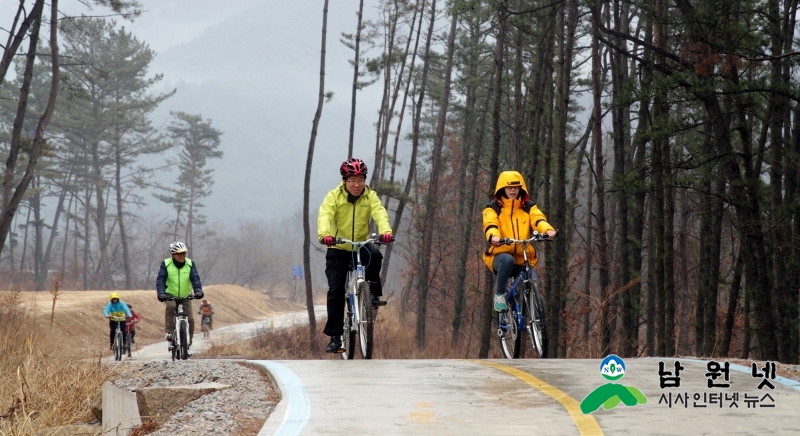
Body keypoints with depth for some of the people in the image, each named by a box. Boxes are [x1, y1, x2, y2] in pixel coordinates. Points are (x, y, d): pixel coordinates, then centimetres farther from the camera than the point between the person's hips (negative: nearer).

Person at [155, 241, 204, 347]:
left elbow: (195, 278, -14)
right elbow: (160, 279, -16)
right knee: (170, 306, -34)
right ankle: (169, 333, -26)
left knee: (190, 319, -5)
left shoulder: (190, 264, -4)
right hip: (170, 295, -2)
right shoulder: (166, 264, -8)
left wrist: (198, 291, -33)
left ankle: (188, 341, 14)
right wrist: (161, 293, -33)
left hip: (186, 297, 2)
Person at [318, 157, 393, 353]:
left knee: (374, 255, -34)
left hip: (361, 246, 1)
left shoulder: (370, 197, -5)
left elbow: (380, 214, -22)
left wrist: (385, 231, -44)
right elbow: (325, 216, -25)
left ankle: (373, 293, -14)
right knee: (335, 291, -9)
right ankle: (335, 336, -3)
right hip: (338, 249, -1)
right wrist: (324, 234, -47)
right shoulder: (334, 196, -9)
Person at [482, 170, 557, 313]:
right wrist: (494, 236, -41)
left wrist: (548, 230, -34)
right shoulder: (493, 208, 3)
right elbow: (490, 224, -16)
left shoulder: (528, 207, 10)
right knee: (507, 260, -38)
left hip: (524, 257, 3)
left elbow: (538, 219, -10)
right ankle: (499, 295, -19)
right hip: (500, 255, -3)